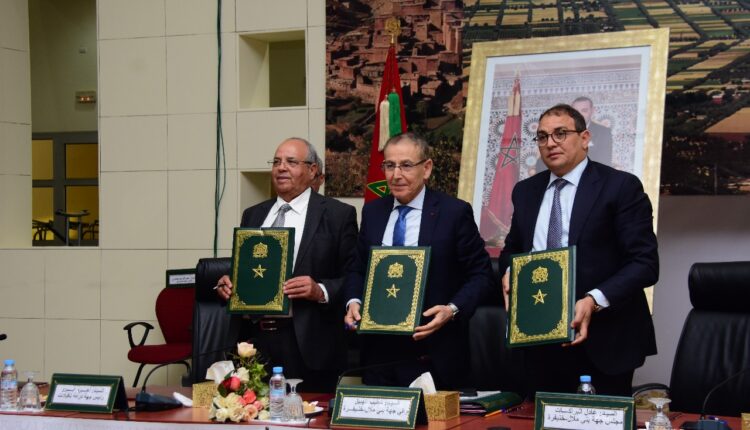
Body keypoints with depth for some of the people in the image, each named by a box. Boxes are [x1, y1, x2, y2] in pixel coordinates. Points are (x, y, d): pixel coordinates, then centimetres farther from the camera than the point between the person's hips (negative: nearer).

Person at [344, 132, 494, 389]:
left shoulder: (455, 212, -4)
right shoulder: (372, 212, 10)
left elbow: (480, 274, -3)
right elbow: (358, 269, 18)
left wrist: (453, 309, -18)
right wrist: (353, 301, -1)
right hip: (379, 348, 4)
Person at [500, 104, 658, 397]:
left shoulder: (620, 187, -5)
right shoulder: (525, 191, 13)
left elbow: (644, 262, -10)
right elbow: (512, 249, 25)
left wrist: (594, 301, -23)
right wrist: (510, 271, 2)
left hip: (602, 342, -5)